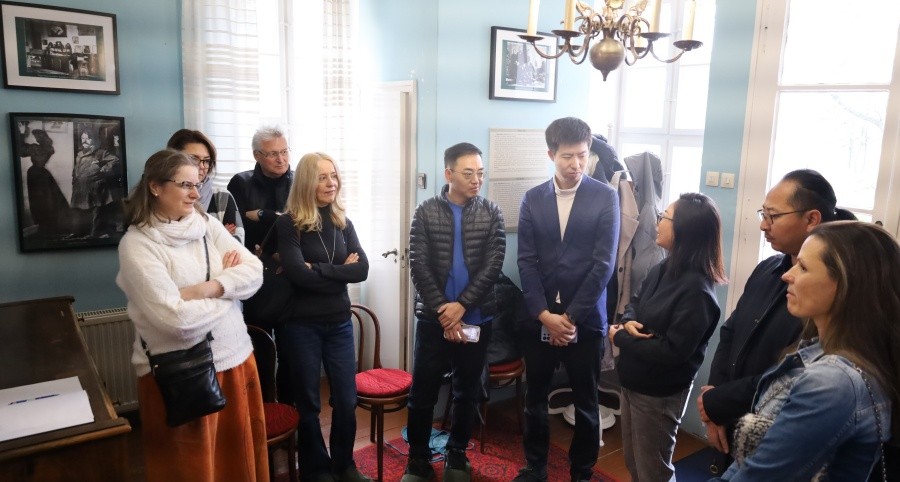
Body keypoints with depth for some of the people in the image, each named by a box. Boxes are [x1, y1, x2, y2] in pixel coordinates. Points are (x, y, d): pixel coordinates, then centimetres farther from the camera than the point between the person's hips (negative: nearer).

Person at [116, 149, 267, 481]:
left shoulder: (208, 225, 4)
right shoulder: (136, 244, -12)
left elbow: (255, 272, -4)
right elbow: (177, 318, -22)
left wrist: (206, 288, -18)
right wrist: (228, 284, -9)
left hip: (235, 357, 5)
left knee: (240, 454, 18)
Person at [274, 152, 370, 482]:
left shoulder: (343, 222, 5)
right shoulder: (289, 223, -9)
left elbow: (362, 269, -6)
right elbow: (297, 274, -21)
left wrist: (317, 269, -15)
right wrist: (339, 271, -11)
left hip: (339, 322, 4)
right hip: (301, 324, -4)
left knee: (347, 399, 10)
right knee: (308, 402, 11)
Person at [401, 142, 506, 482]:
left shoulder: (492, 215, 1)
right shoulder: (426, 213, -2)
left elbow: (492, 267, -7)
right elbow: (419, 267, -7)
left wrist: (461, 305, -15)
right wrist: (443, 311, -13)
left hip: (477, 318, 1)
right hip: (433, 318, -1)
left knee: (468, 392, 12)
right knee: (423, 392, 4)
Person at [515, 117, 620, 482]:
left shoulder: (605, 197, -4)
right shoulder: (532, 199, 2)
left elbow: (603, 263, -9)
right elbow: (526, 262, -1)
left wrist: (570, 316, -11)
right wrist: (545, 315, -10)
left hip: (586, 319, -2)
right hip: (539, 319, 2)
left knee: (585, 402, 12)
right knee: (535, 398, 14)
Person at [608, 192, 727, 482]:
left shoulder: (696, 288, -26)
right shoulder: (663, 269, 1)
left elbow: (673, 351, -28)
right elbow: (635, 302, 10)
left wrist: (619, 337, -19)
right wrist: (628, 322, -14)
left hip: (659, 394, -8)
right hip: (633, 382, 8)